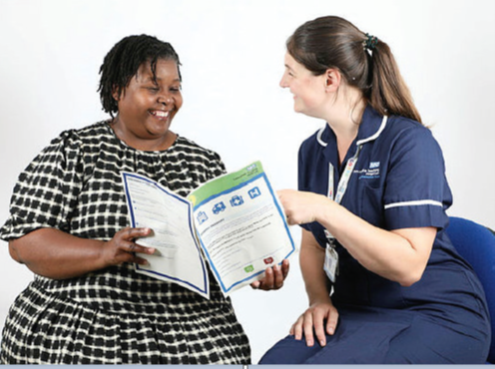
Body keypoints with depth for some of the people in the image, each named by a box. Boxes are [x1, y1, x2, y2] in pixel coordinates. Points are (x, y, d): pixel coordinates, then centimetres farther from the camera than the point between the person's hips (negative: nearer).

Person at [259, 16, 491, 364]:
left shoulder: (409, 142, -13)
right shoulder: (312, 151, 9)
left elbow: (409, 266, -20)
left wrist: (324, 210, -27)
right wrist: (319, 299, -4)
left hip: (437, 313, -5)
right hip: (357, 312, 5)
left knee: (328, 363, -30)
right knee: (277, 360, -24)